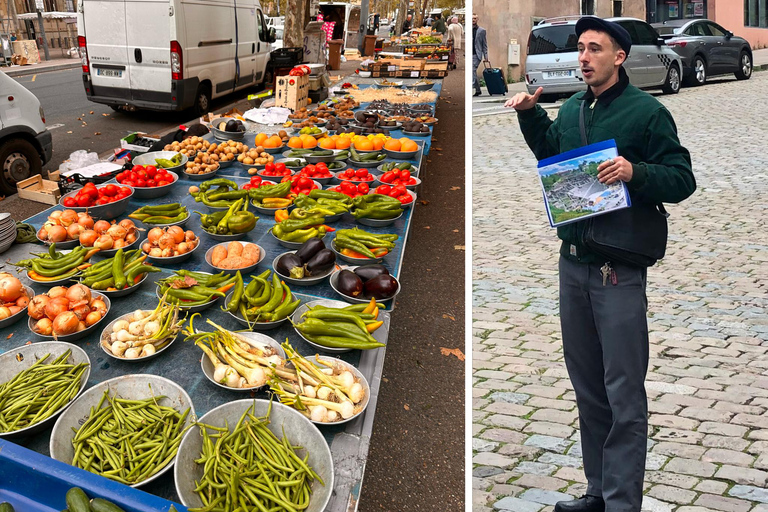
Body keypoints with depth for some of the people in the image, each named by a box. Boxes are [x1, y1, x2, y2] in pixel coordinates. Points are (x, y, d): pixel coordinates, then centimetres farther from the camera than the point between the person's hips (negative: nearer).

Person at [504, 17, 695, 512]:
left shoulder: (647, 111, -8)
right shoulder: (571, 108, 10)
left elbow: (683, 179, -9)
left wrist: (636, 171, -26)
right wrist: (531, 115, 16)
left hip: (619, 271, -7)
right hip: (573, 263, 7)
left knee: (624, 395, 0)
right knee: (588, 388, 16)